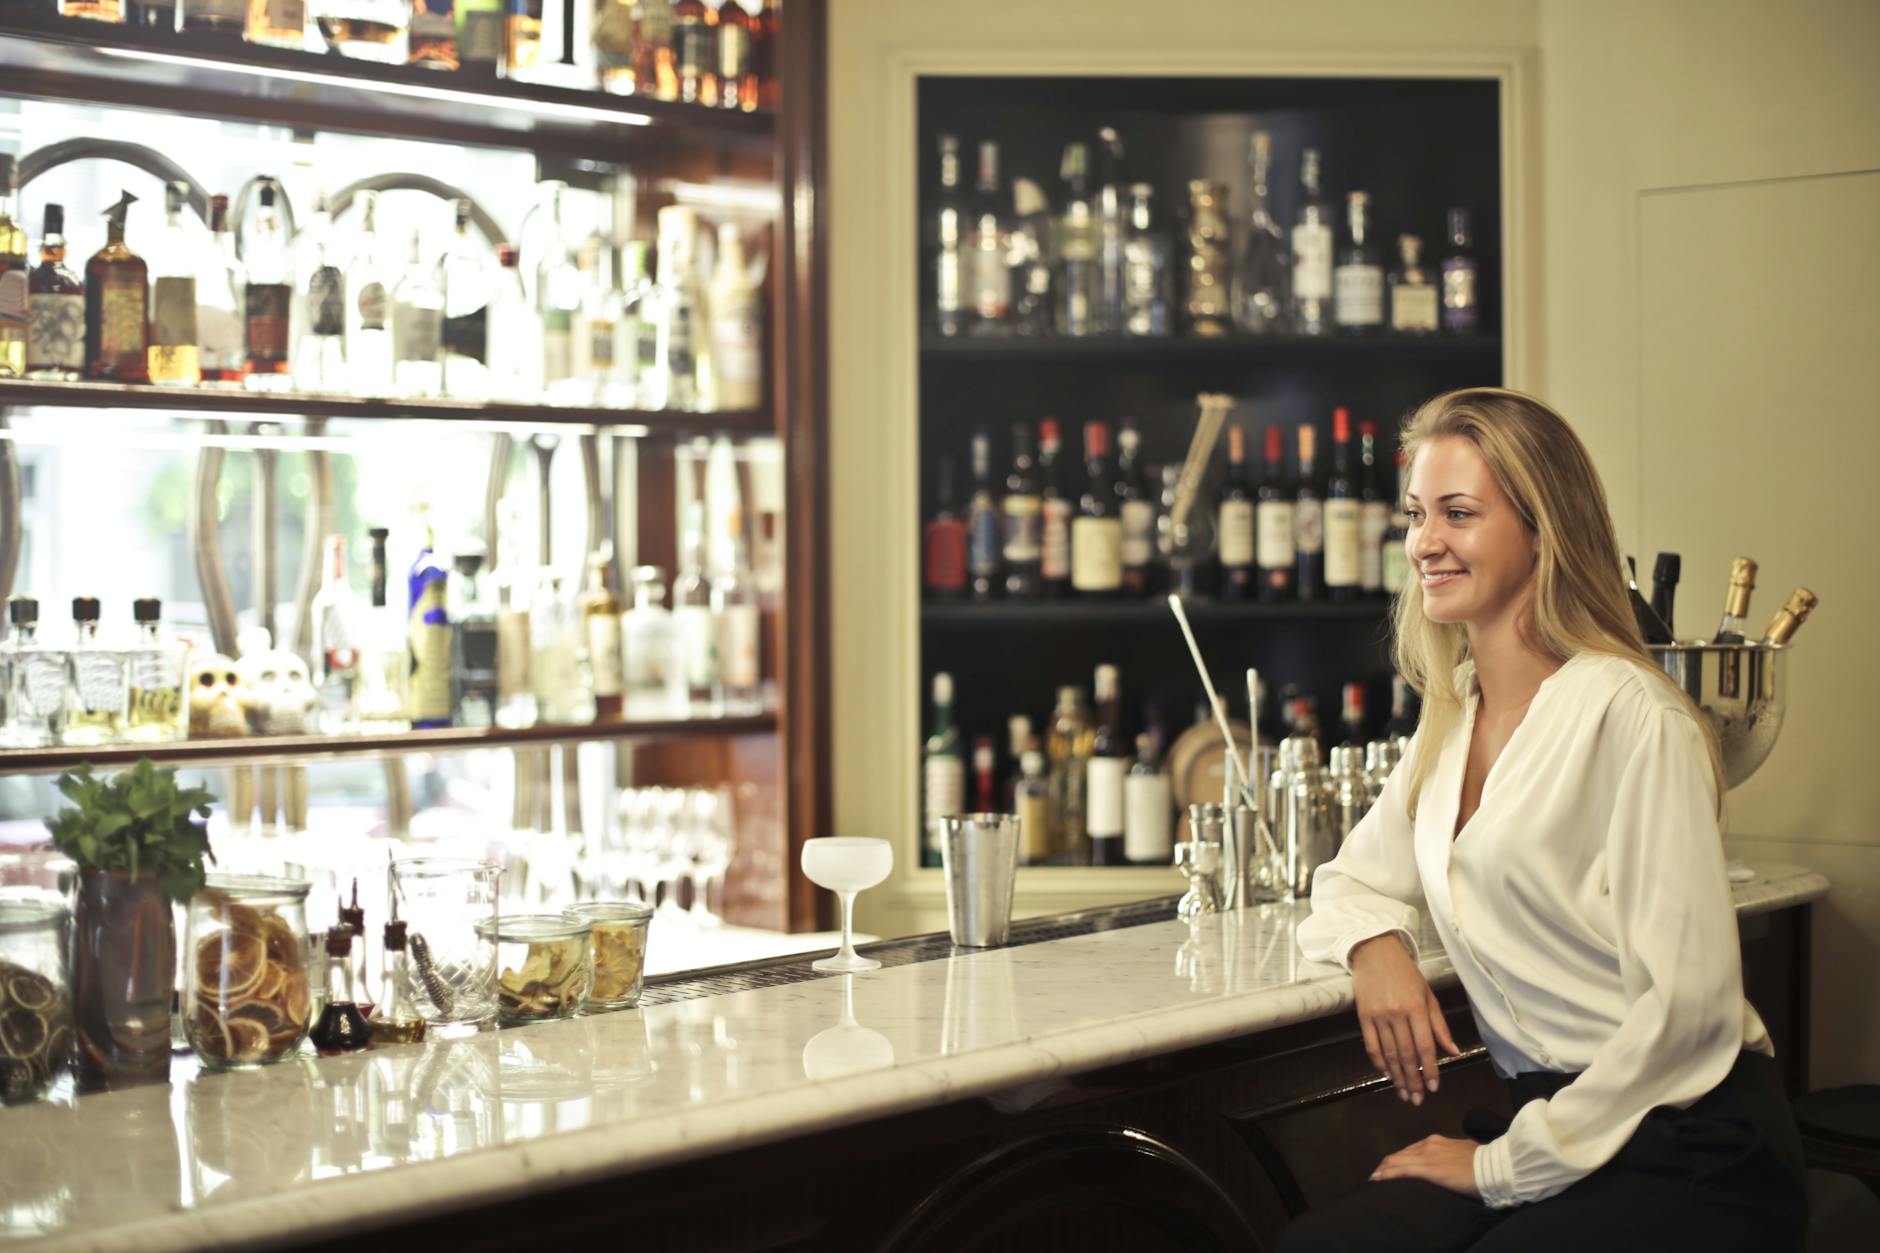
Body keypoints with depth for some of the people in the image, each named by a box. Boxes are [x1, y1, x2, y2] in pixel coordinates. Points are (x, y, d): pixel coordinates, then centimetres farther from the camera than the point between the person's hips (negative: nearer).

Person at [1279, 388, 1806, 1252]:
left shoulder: (1631, 717, -14)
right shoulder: (1452, 714, 10)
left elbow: (1686, 1002, -17)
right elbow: (1354, 880, 22)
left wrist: (1508, 1165, -12)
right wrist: (1375, 946, -2)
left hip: (1691, 1155, -6)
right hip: (1546, 1123, 6)